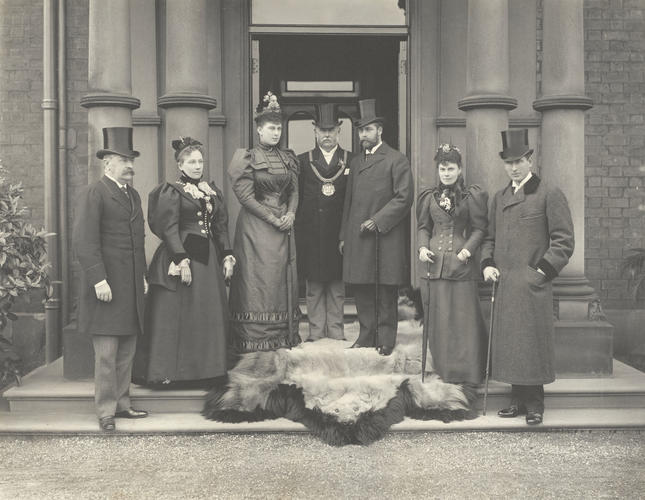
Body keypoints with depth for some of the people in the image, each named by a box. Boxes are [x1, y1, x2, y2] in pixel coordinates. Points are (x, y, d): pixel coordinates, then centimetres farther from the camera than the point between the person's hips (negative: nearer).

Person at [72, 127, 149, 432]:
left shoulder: (133, 195, 18)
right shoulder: (93, 194, -7)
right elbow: (84, 241, -15)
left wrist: (143, 276, 18)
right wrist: (99, 280, -20)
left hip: (132, 287, 8)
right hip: (107, 287, -8)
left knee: (127, 352, 11)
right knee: (106, 353, -4)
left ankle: (122, 404, 20)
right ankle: (106, 412, 3)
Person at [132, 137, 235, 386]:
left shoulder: (212, 190, 13)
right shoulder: (171, 191, -6)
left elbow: (221, 226, 15)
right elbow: (169, 229, -13)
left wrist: (227, 256, 7)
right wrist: (182, 261, -20)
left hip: (208, 259, 7)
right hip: (181, 254, -7)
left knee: (209, 316, 8)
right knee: (176, 314, -5)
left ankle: (205, 368, 17)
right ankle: (168, 372, 1)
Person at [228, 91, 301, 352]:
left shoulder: (288, 158, 13)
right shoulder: (248, 158, -4)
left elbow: (294, 191, 12)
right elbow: (246, 195, -9)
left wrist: (290, 214, -8)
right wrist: (272, 218, -14)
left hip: (283, 226, 5)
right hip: (256, 228, -5)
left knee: (284, 279, 5)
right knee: (258, 279, -6)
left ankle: (285, 334, 12)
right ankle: (256, 337, -2)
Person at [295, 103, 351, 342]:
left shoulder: (350, 161, 5)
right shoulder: (303, 161, 6)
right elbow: (296, 198, 4)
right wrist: (297, 229, -3)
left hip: (338, 232, 0)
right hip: (311, 233, 0)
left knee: (338, 284, 6)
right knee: (313, 284, 6)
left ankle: (335, 329, 14)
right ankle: (316, 329, 14)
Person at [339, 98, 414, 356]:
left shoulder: (397, 160, -2)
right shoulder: (355, 162, 18)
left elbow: (404, 197, -9)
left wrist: (377, 221, -15)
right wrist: (344, 236, 14)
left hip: (386, 236, -6)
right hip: (358, 238, 6)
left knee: (387, 291, 0)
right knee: (361, 288, 6)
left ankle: (386, 338, 8)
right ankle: (366, 335, 15)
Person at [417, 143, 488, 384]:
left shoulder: (471, 196, 1)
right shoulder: (430, 197, 11)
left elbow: (479, 228, 1)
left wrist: (468, 249, -13)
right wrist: (422, 247, 0)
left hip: (460, 263, -3)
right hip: (434, 263, 3)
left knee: (463, 316, -2)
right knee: (438, 317, 5)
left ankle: (465, 370, 8)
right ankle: (444, 368, 17)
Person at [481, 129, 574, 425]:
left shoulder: (550, 195, -2)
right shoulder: (499, 198, 16)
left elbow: (564, 241, -5)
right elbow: (490, 237, 21)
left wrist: (543, 270, -11)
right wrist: (487, 264, 5)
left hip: (533, 285, -5)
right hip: (504, 284, 6)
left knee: (532, 344, -3)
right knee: (509, 345, 8)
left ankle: (535, 405, 6)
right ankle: (518, 400, 17)